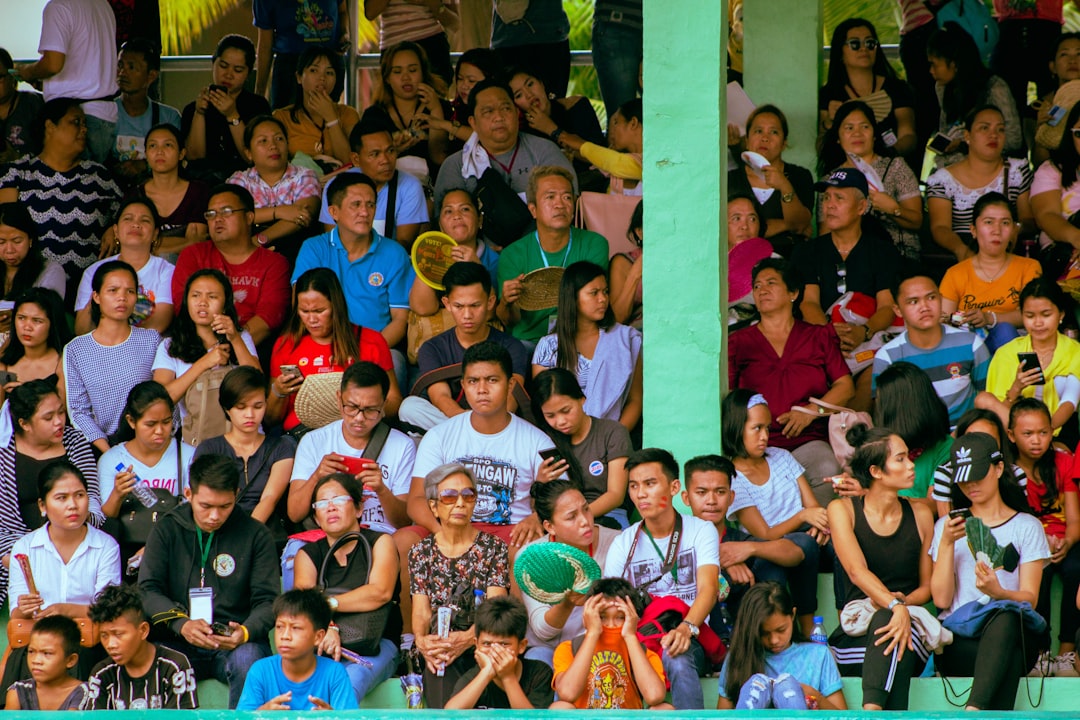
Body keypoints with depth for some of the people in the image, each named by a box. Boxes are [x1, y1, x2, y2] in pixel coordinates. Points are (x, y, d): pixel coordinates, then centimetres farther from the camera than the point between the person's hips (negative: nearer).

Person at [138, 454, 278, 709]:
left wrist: (246, 632, -20)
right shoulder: (166, 530, 10)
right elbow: (148, 589, 1)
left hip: (235, 643, 0)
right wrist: (181, 624, -19)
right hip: (179, 644, 0)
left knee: (248, 660, -35)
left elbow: (267, 600, 3)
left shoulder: (255, 534, 7)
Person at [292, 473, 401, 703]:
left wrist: (328, 603, -19)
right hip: (321, 647, 2)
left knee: (346, 688, -35)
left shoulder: (379, 543, 10)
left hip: (376, 644, -2)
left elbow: (381, 592, -11)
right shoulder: (309, 554, 18)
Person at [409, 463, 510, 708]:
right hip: (438, 649, 0)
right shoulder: (421, 552, 14)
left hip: (481, 645, 0)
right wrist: (421, 640, -21)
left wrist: (469, 637, -27)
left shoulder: (493, 547, 8)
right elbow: (421, 611, 4)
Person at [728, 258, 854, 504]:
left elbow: (846, 387, 14)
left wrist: (809, 412, -3)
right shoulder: (740, 342, 19)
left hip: (808, 440, 1)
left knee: (827, 472, -33)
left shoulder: (819, 337, 20)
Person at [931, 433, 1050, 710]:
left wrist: (997, 592, -23)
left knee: (1004, 618, -40)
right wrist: (946, 543, -6)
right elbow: (941, 599, 5)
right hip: (955, 641, 0)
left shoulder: (1027, 527, 13)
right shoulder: (947, 527, 18)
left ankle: (973, 710, -56)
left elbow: (1029, 599, 0)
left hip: (1011, 635, 0)